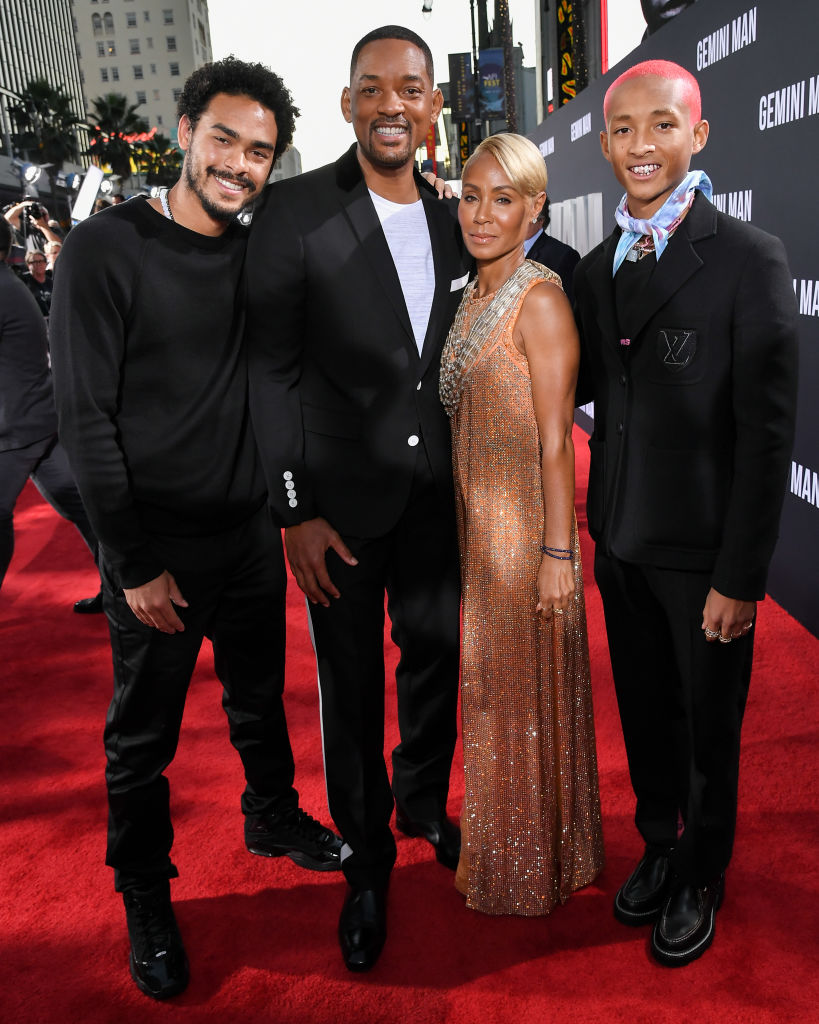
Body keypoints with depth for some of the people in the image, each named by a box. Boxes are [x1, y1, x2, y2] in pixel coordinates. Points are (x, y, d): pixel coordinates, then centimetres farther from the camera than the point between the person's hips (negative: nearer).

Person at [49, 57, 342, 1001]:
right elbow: (84, 414, -13)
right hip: (157, 547, -4)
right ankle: (145, 897, 32)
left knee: (260, 697, 21)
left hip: (251, 529, 5)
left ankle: (272, 816, 46)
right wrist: (133, 562, -14)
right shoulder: (106, 249, -11)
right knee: (144, 737, 11)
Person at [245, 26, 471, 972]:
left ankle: (424, 806, 44)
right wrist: (294, 510, -14)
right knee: (351, 682, 10)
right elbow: (270, 369, -11)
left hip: (436, 492, 4)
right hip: (341, 498, -4)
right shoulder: (295, 211, -9)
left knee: (435, 653, 17)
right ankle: (365, 856, 32)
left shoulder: (453, 218, 6)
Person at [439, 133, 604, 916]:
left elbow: (555, 441, -17)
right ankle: (495, 849, 40)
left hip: (525, 522, -8)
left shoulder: (539, 300, -15)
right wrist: (462, 525, 16)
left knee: (523, 690, 7)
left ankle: (532, 870, 30)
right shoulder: (474, 296, 10)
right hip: (475, 521, 8)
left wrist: (557, 552, -18)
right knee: (489, 686, 19)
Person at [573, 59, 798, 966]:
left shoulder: (749, 259, -12)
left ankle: (700, 878, 38)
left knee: (707, 725, 14)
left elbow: (766, 432, -14)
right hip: (620, 536, 5)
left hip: (702, 548, -5)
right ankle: (658, 846, 44)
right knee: (643, 711, 20)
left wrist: (740, 576, -16)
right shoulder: (595, 266, 7)